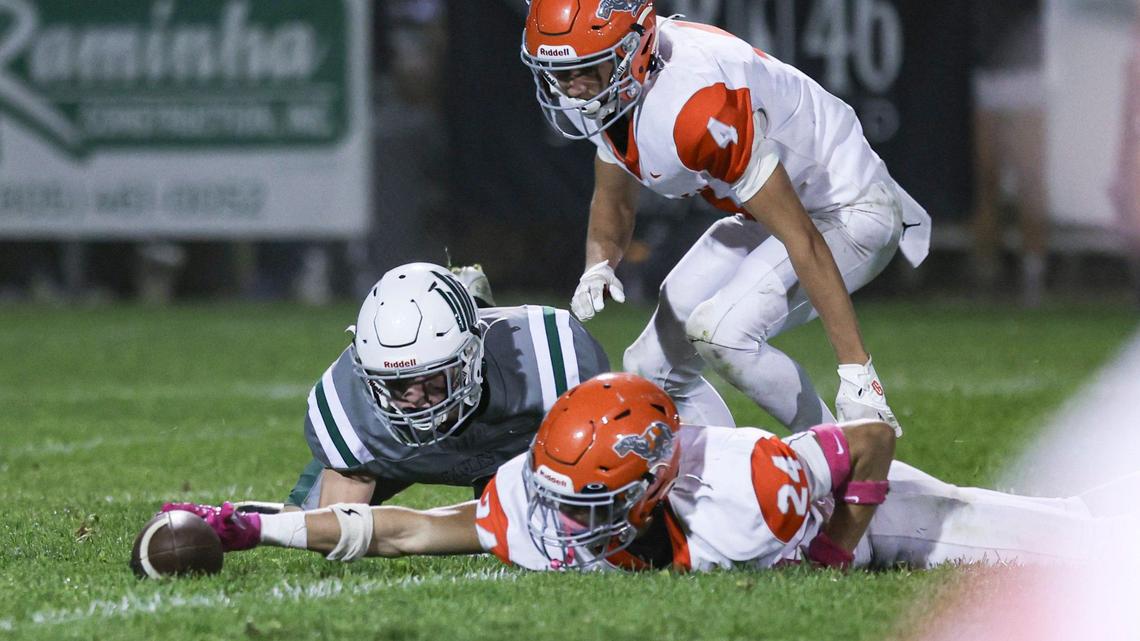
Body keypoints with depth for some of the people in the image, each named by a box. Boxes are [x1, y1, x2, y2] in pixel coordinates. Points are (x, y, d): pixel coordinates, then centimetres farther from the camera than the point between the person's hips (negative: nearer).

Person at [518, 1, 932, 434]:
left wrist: (857, 371, -31)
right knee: (655, 370, 5)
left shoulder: (693, 108, -35)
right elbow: (613, 205, 10)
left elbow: (801, 237, -31)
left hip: (849, 211, -9)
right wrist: (598, 267, -14)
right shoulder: (605, 89, -8)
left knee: (721, 332, -29)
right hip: (764, 215, 9)